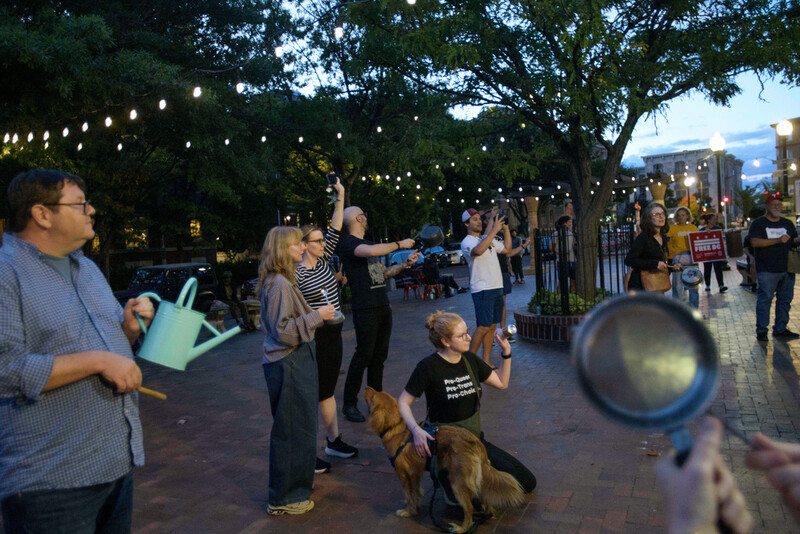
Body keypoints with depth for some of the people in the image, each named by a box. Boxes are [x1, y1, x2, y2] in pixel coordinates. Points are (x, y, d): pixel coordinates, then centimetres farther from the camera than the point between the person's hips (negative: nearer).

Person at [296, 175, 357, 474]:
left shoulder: (324, 262, 6)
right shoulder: (297, 274, -14)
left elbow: (335, 231, 2)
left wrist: (341, 198, 0)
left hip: (333, 336, 8)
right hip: (313, 340, -8)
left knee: (328, 390, 18)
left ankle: (333, 441, 31)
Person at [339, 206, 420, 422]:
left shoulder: (368, 243, 20)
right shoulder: (349, 244, -9)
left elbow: (384, 272, 24)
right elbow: (371, 251, -30)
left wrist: (405, 263, 10)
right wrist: (399, 244, -17)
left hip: (383, 307, 9)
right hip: (365, 309, -9)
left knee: (379, 355, 12)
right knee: (363, 356, -6)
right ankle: (349, 404, 5)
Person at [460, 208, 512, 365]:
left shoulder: (487, 239, 18)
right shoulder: (466, 242, -8)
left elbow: (507, 249, 24)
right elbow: (478, 250, -31)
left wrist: (506, 229, 12)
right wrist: (494, 230, -28)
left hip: (497, 287, 8)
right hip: (482, 289, -8)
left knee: (492, 326, 8)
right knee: (483, 327, -12)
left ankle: (486, 362, 14)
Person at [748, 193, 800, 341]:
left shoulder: (787, 223, 16)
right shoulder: (758, 223, -1)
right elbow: (754, 242, -14)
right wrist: (777, 240, -20)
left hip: (786, 268, 6)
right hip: (767, 270, -6)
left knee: (785, 299, 9)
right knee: (765, 298, -6)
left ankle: (780, 329, 19)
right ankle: (761, 330, 1)